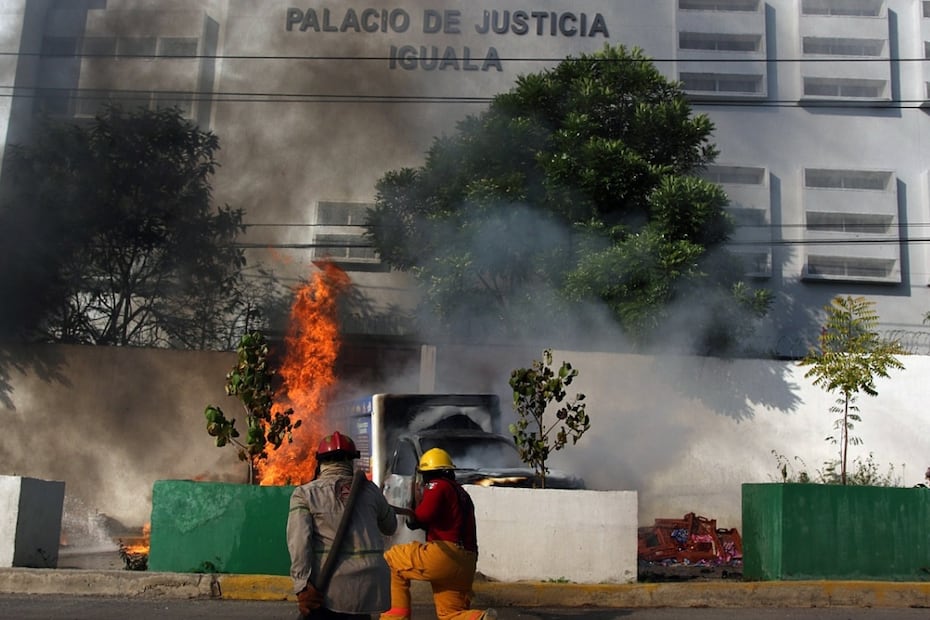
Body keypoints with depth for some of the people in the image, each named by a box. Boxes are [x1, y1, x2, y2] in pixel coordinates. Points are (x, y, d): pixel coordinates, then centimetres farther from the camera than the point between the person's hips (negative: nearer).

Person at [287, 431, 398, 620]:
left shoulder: (305, 493, 4)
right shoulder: (369, 489, 12)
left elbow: (298, 540, -10)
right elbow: (390, 526, 27)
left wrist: (302, 585, -16)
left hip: (329, 583, -2)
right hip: (369, 579, 3)